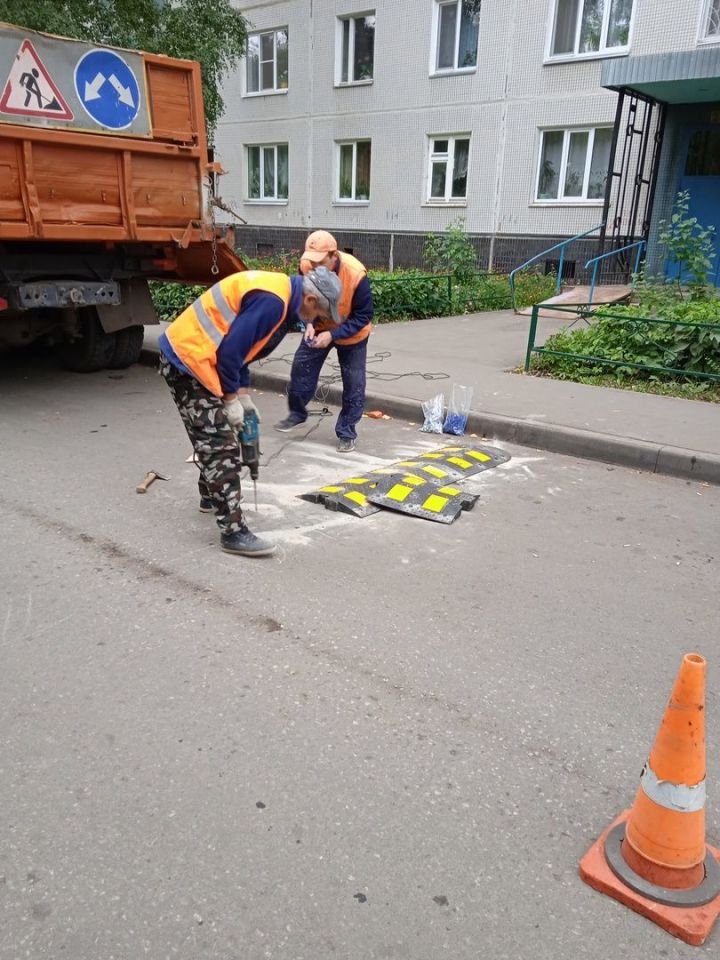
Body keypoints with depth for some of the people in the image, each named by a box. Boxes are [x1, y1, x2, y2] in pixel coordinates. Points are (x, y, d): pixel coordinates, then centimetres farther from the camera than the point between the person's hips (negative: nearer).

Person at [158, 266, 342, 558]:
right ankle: (233, 532, -7)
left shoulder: (277, 295, 12)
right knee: (221, 446, -10)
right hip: (188, 359, -10)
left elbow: (240, 347, 17)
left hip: (187, 354, 10)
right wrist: (231, 400, -11)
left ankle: (211, 498, 42)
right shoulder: (271, 301, -21)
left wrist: (243, 396, 13)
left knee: (213, 437, 23)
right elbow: (231, 350, -22)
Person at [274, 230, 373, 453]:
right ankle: (297, 413, 31)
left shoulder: (356, 275, -35)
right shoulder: (306, 266, -23)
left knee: (353, 383, -1)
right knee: (301, 369, 7)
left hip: (351, 333, -3)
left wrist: (333, 335, -33)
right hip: (319, 327, 4)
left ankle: (347, 433, 14)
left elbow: (364, 316, -25)